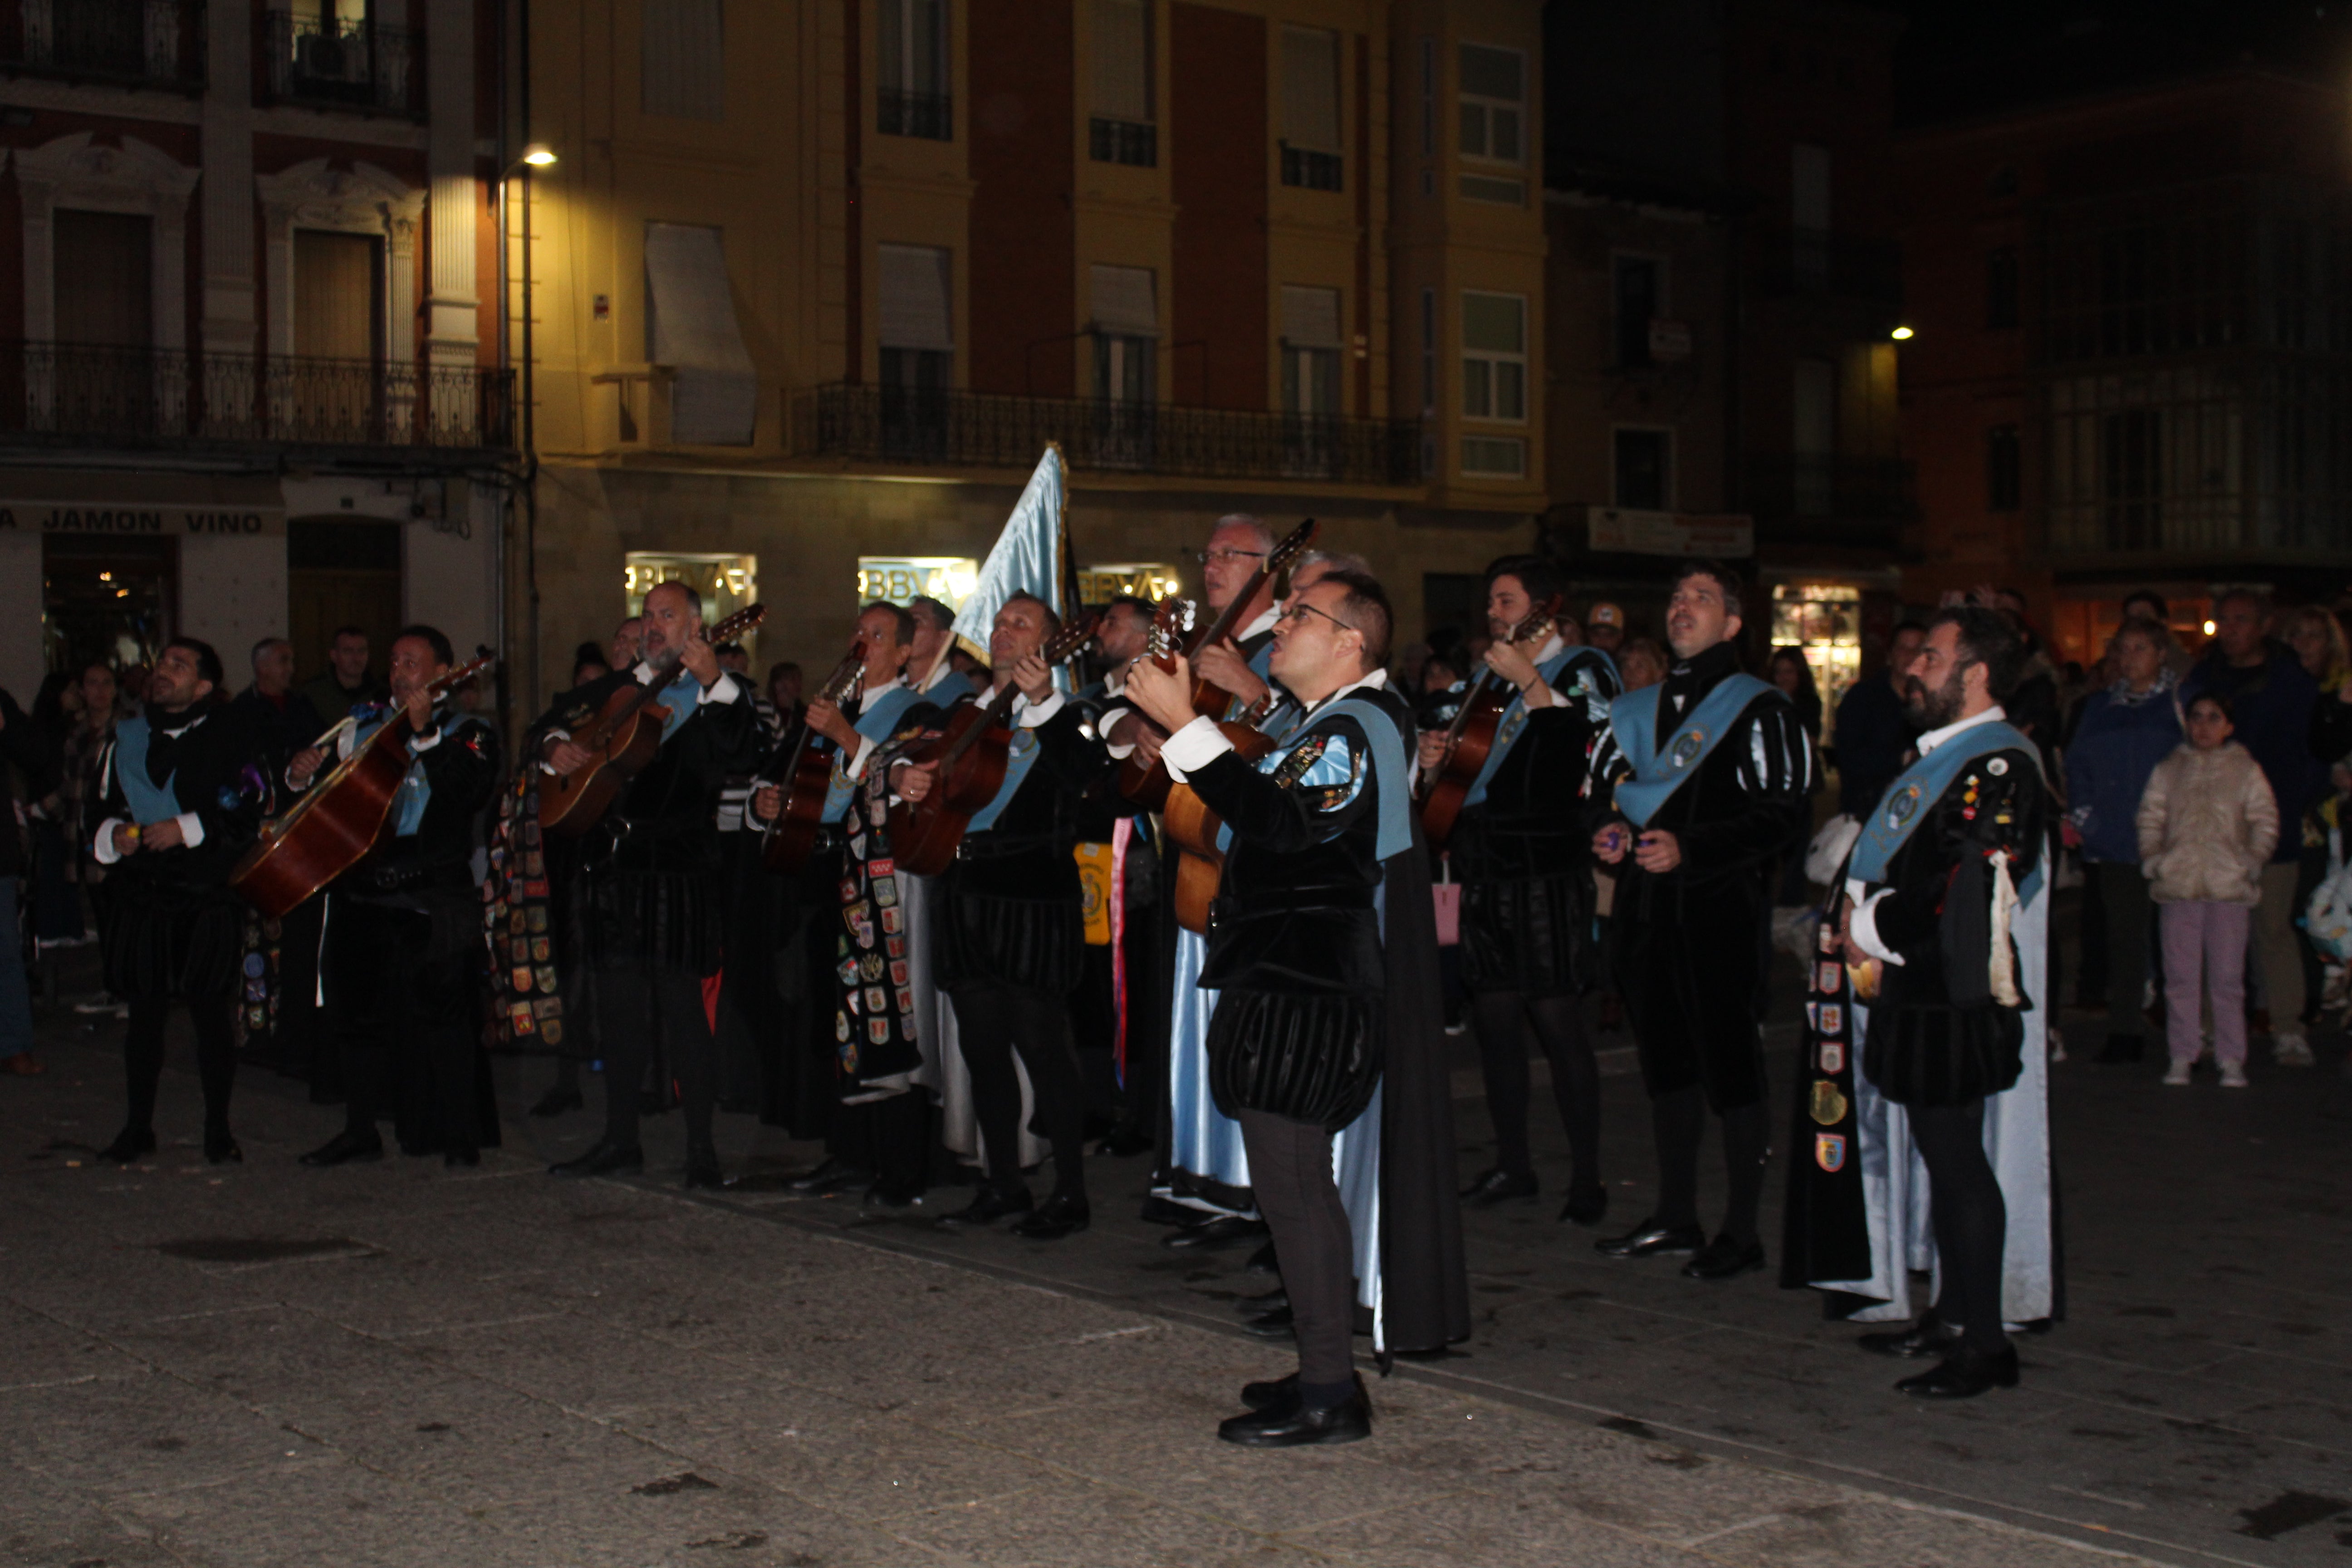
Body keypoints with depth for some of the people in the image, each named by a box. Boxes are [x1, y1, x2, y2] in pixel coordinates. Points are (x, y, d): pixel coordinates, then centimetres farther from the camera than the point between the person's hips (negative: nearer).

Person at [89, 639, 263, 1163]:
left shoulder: (223, 742, 1)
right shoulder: (126, 740, 12)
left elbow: (247, 817, -6)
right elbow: (101, 809, 18)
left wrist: (187, 828, -15)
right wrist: (113, 835, -2)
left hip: (207, 901, -3)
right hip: (139, 898, 3)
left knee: (210, 1014, 0)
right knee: (144, 1012, 7)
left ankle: (218, 1129, 10)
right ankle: (138, 1126, 17)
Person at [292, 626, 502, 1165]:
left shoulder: (467, 733, 2)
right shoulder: (365, 726, 17)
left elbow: (472, 792, -17)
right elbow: (329, 788, 22)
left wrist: (425, 734, -21)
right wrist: (302, 774, 0)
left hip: (433, 899, -5)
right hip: (362, 888, 5)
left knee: (442, 1011, -6)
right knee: (360, 1009, 9)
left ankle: (460, 1135, 1)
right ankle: (360, 1131, 19)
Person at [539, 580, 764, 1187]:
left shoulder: (720, 693, 2)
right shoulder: (616, 687, 18)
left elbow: (740, 755, -16)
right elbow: (553, 720, 26)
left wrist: (716, 682, -26)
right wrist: (555, 746, 4)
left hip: (678, 866, -6)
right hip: (611, 860, 6)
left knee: (681, 1003, -7)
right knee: (618, 1002, 11)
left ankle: (701, 1147, 0)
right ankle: (620, 1140, 20)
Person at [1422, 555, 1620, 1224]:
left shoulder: (1582, 669, -2)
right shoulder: (1485, 675, 19)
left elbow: (1586, 754, -20)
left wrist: (1528, 682, -21)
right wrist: (1434, 757, 5)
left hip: (1547, 873, -7)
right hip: (1485, 868, 7)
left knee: (1558, 1022, -7)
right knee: (1495, 1018, 10)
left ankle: (1586, 1179, 1)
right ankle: (1512, 1164, 20)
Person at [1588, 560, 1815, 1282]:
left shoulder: (1759, 710, -5)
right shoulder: (1637, 710, 16)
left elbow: (1785, 816, -12)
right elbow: (1603, 787, 25)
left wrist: (1689, 849, -21)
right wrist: (1609, 829, 1)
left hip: (1721, 910, -6)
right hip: (1648, 913, 7)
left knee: (1732, 1070, -2)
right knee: (1666, 1059, 13)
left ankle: (1741, 1231, 8)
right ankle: (1676, 1215, 24)